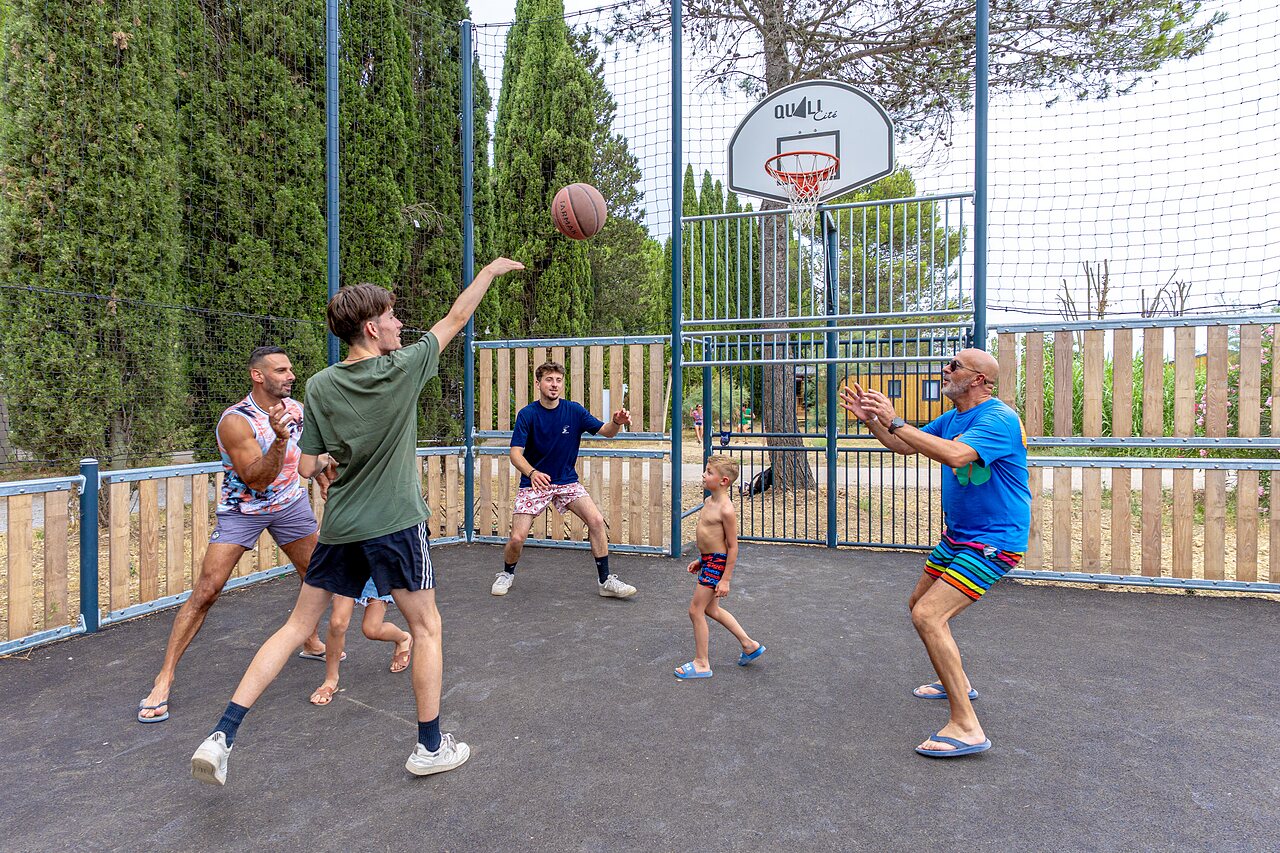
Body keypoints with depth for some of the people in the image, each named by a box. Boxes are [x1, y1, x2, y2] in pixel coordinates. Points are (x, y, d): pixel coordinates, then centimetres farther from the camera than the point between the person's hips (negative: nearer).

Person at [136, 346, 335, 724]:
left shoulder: (295, 408, -7)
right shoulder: (235, 421, -26)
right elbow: (258, 480, -33)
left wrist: (322, 475, 9)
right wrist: (279, 439, -46)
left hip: (290, 502, 6)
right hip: (241, 510, -5)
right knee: (206, 590, -12)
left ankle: (311, 642, 37)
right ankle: (164, 679, 0)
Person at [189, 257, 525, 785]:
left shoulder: (320, 387, 0)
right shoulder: (404, 368, -9)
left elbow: (306, 467, 0)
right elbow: (457, 317, 4)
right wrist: (492, 269, 16)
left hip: (339, 526, 4)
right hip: (395, 523, -4)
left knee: (298, 626, 15)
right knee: (426, 628, 10)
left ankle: (222, 736, 13)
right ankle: (430, 746, 18)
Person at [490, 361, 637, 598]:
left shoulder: (574, 410, -4)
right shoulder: (527, 414, -12)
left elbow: (604, 432, -6)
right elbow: (515, 453, -19)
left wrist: (616, 422, -30)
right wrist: (532, 473, -40)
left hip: (567, 481, 2)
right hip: (533, 483, -2)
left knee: (596, 520, -16)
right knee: (517, 538, -11)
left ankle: (606, 581, -2)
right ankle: (507, 574, 23)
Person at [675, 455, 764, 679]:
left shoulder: (726, 510, -22)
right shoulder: (708, 501, 6)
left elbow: (732, 546, -19)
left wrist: (725, 579, -18)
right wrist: (700, 560, 22)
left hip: (718, 562, -10)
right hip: (709, 560, 10)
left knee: (696, 610, -1)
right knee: (711, 609, 20)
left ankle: (701, 663, 13)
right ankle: (749, 644, 33)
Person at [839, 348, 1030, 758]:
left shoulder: (999, 418, -22)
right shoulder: (953, 418, 8)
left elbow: (956, 455, -39)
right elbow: (905, 446, 17)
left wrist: (895, 421, -34)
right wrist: (871, 420, 1)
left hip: (993, 542, -10)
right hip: (958, 535, 10)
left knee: (928, 616, -21)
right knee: (920, 603, 21)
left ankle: (966, 727, -14)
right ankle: (956, 683, 42)